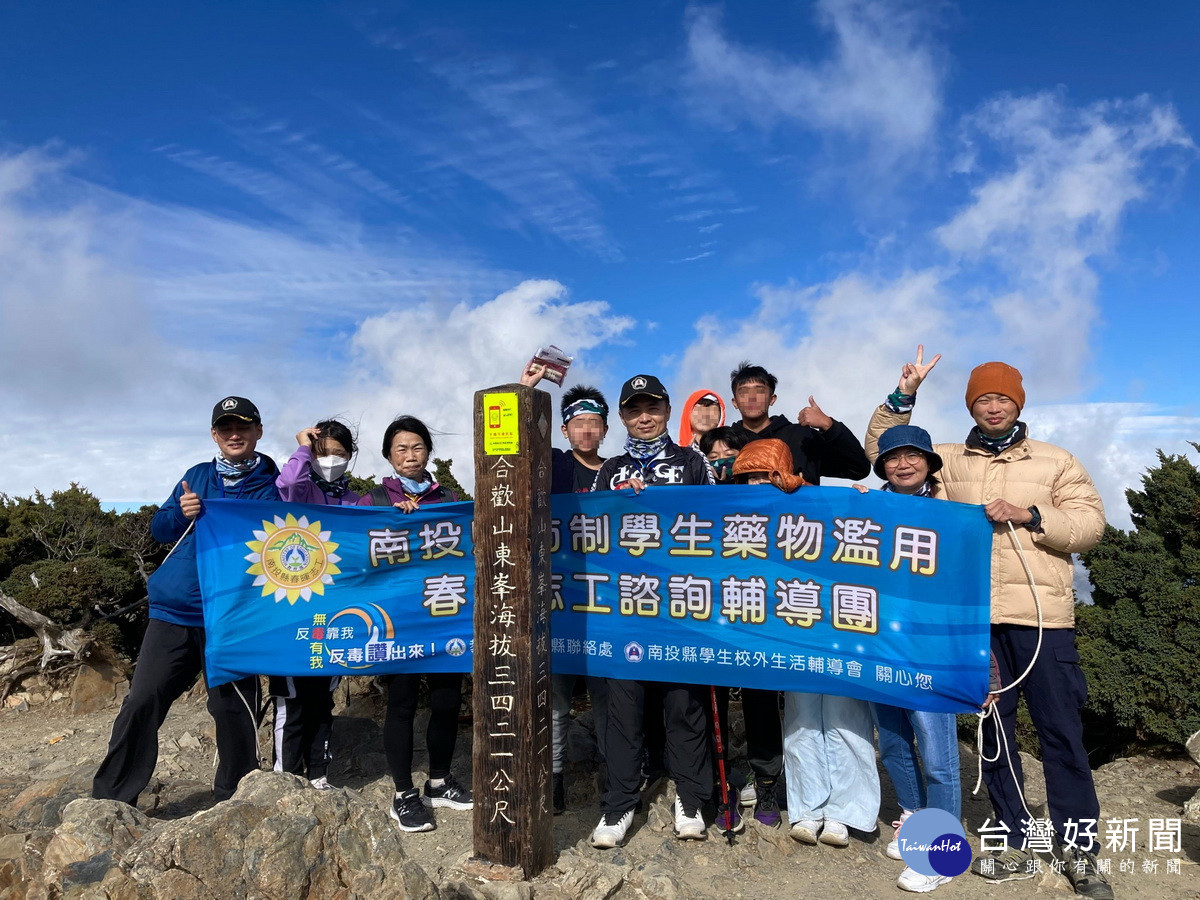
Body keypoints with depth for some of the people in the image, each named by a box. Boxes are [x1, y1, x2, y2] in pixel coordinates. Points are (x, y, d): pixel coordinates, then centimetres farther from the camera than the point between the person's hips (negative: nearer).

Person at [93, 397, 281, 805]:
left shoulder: (273, 485, 3)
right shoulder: (197, 476, 12)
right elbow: (158, 529, 13)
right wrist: (180, 513, -8)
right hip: (174, 612, 3)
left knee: (235, 712, 3)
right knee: (142, 703, 1)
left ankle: (233, 800, 21)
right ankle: (109, 801, 16)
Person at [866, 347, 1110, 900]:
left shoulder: (1055, 461, 10)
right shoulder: (949, 460, 13)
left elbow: (1090, 524, 4)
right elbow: (882, 448, 15)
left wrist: (1030, 515, -11)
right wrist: (904, 395, 4)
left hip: (1042, 615, -1)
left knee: (1061, 730, 1)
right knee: (991, 729, 8)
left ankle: (1079, 850, 14)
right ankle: (1015, 844, 20)